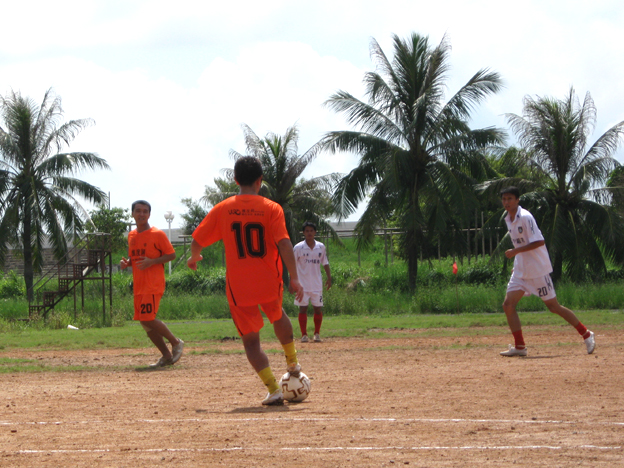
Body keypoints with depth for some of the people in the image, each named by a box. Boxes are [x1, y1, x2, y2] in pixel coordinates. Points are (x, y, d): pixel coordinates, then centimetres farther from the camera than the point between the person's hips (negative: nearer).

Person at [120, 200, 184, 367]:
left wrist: (152, 261, -20)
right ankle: (167, 356, 16)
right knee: (145, 322, 6)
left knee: (148, 319, -17)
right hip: (138, 285, 8)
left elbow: (171, 254, -7)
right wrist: (126, 263, 3)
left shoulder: (158, 234, -7)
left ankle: (176, 343, 2)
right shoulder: (131, 236, 14)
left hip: (153, 285, -8)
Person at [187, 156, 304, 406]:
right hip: (270, 283, 1)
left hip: (239, 287, -1)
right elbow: (284, 244, -16)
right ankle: (292, 363, 45)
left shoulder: (222, 209, -1)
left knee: (251, 340, 7)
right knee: (278, 316, 33)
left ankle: (274, 389, -7)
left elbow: (197, 242, 4)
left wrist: (194, 259, 25)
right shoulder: (271, 208, -5)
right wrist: (294, 277, -14)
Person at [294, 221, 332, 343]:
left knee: (318, 309, 2)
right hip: (302, 284, -2)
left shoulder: (321, 247, 5)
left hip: (317, 284, 2)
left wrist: (329, 277, 4)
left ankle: (317, 334, 14)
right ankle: (304, 335, 1)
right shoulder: (298, 248, -4)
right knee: (303, 308, -3)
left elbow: (325, 263, 13)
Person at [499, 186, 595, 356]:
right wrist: (516, 256, 13)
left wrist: (516, 251, -24)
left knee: (553, 306, -4)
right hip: (520, 271, 8)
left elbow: (539, 242, -23)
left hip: (537, 270, -8)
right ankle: (519, 347, 3)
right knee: (508, 305, -2)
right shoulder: (508, 219, 9)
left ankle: (586, 334, 8)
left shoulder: (525, 217, -16)